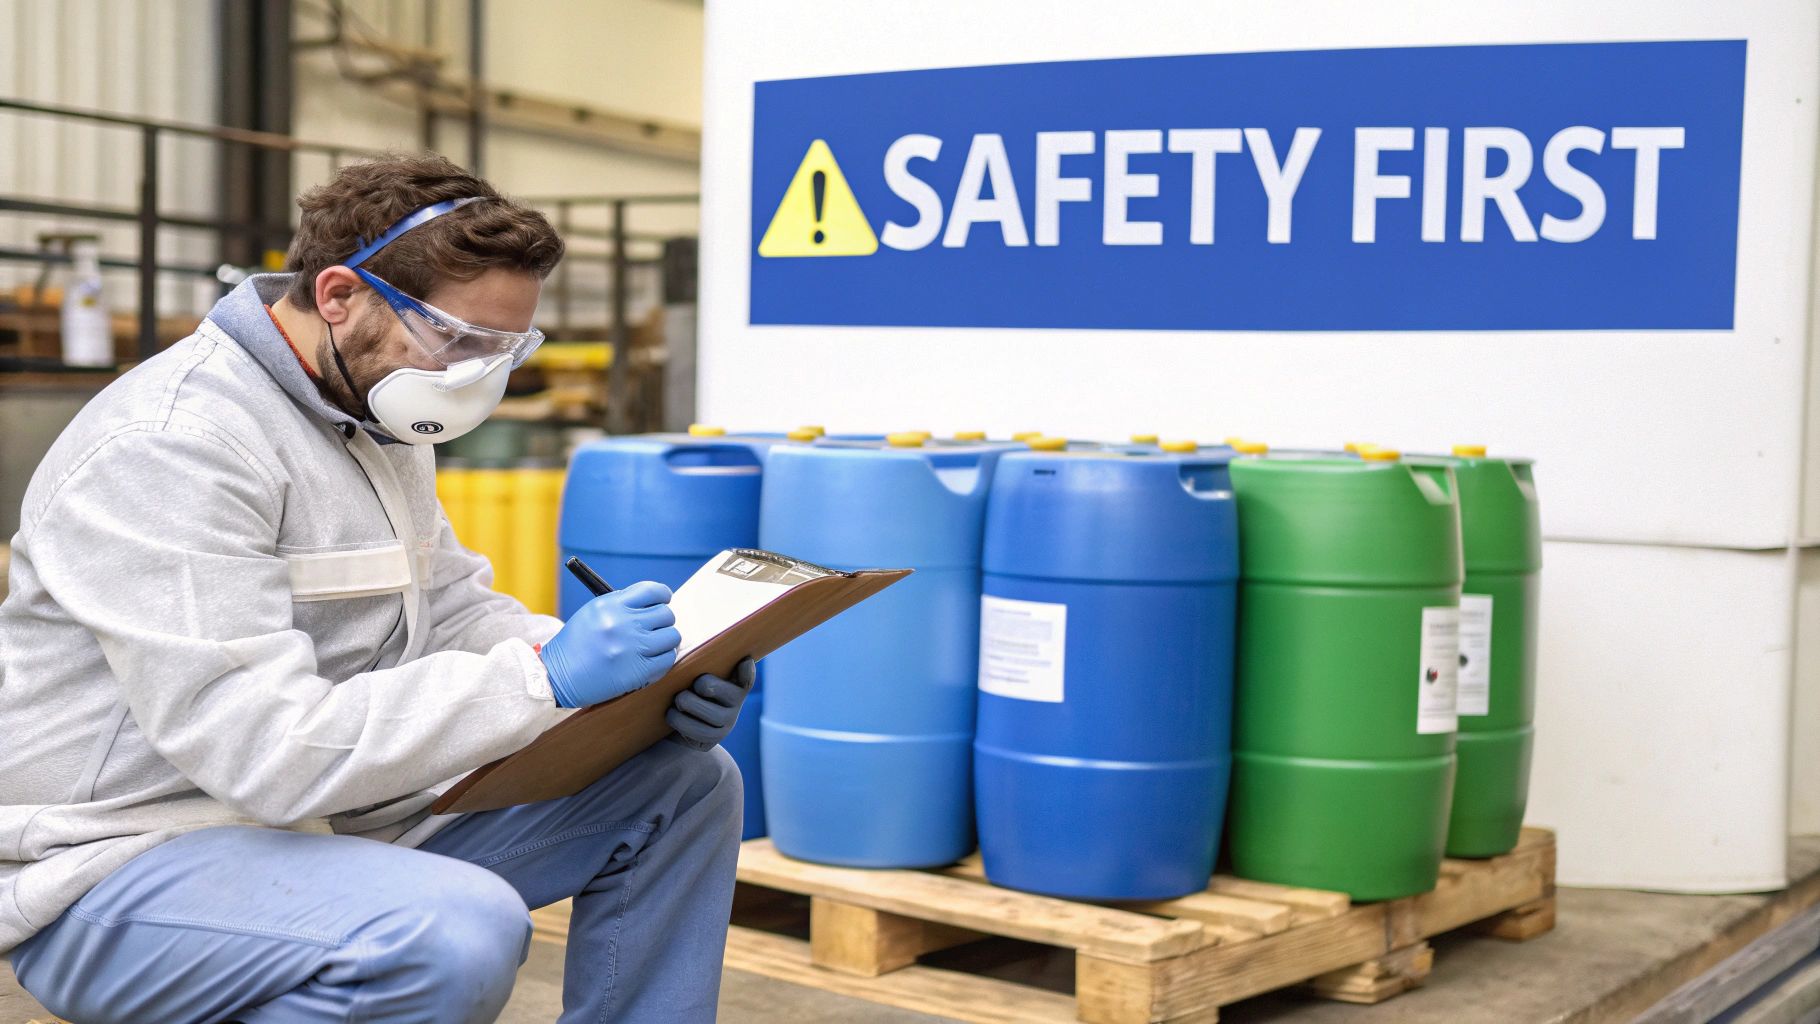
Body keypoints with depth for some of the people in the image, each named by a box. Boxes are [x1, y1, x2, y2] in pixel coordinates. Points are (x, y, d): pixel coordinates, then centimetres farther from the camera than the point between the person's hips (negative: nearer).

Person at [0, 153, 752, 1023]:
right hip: (121, 864, -9)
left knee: (686, 786, 2)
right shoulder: (169, 445, -23)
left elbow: (452, 612, 12)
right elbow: (273, 754, -29)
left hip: (330, 818, 9)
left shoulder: (377, 410, 8)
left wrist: (649, 681, -6)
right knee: (458, 933, -38)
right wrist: (545, 678, -28)